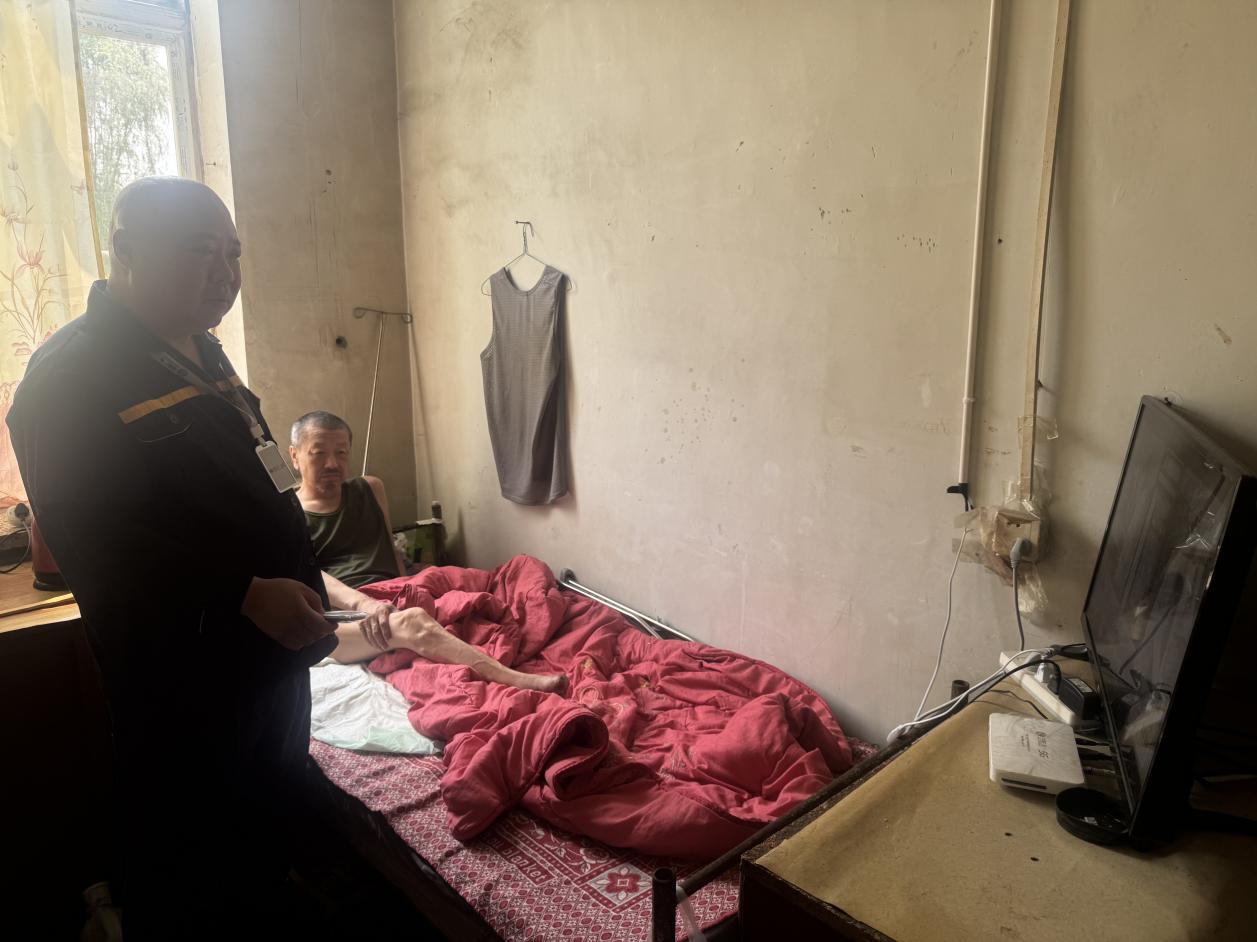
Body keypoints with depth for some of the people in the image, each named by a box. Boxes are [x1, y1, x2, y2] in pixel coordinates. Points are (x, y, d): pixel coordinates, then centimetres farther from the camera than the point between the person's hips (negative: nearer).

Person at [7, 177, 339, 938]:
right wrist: (246, 593, -29)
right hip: (183, 681, -8)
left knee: (270, 830, 25)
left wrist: (300, 587, 13)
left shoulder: (200, 354, 11)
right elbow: (95, 539, -26)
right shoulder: (71, 375, -17)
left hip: (269, 654, 8)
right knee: (185, 880, 11)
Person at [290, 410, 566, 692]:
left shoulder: (370, 489, 23)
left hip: (390, 603, 7)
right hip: (339, 620, -7)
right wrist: (364, 604, -29)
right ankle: (519, 683, -50)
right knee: (413, 622, -36)